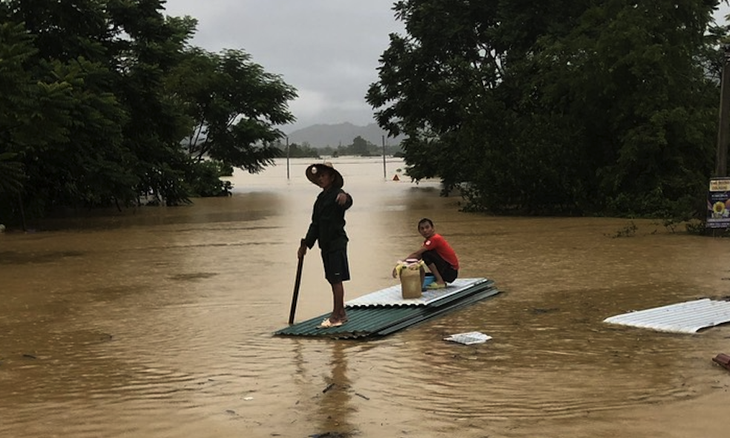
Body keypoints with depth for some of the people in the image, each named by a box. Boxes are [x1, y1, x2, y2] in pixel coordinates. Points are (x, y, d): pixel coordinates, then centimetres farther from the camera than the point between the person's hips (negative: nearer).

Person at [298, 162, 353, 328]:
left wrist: (345, 198, -61)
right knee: (333, 280, 12)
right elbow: (315, 224, 20)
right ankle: (341, 314, 20)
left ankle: (335, 316, -2)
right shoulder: (321, 198, 15)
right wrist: (306, 244, 19)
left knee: (336, 279, -5)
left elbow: (348, 202, -36)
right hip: (325, 244, 8)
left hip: (337, 242, -8)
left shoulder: (337, 195, -11)